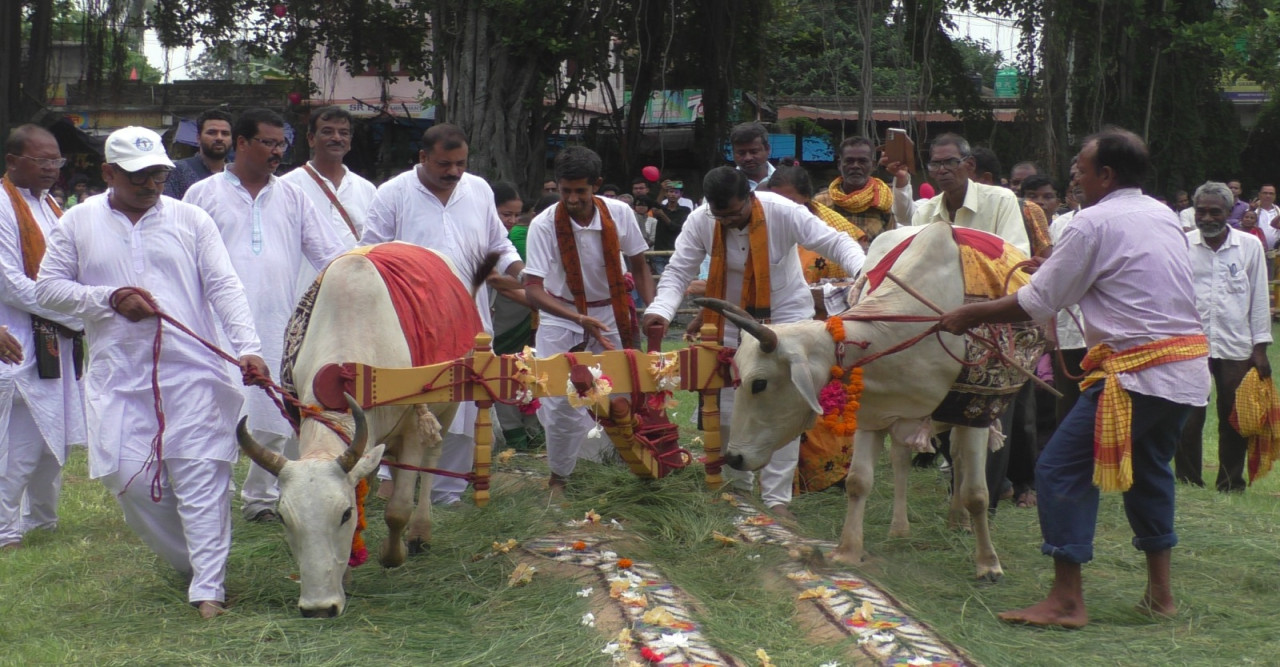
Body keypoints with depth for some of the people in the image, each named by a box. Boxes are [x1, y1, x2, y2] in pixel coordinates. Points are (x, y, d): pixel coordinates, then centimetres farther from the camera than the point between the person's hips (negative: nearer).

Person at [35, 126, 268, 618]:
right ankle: (191, 561, 19)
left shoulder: (190, 220, 6)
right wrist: (109, 298, -7)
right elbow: (48, 287, 9)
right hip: (118, 377, 2)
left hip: (192, 370, -2)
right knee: (129, 477, -1)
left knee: (200, 475, -7)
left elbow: (224, 287, -1)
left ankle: (208, 588, -3)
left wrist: (247, 347, -13)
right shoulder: (78, 223, 9)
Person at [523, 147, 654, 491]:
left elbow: (638, 266, 2)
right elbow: (533, 288, -24)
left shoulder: (619, 214, -13)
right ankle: (559, 476, 11)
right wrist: (580, 320, -36)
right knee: (561, 401, -8)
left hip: (611, 314, 2)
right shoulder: (544, 225, -21)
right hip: (561, 318, -2)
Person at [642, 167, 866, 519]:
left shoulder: (784, 213, -24)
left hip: (785, 315, -3)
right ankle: (737, 486, 27)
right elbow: (678, 271, -14)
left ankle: (777, 496, 1)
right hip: (732, 321, 3)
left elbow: (836, 242, -22)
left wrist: (863, 271, -42)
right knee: (726, 410, 6)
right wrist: (661, 310, -33)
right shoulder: (699, 221, -18)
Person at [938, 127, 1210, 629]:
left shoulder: (1095, 222, -9)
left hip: (1140, 372, -9)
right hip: (1190, 369, 9)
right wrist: (1055, 263, 25)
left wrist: (969, 315, 4)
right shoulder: (1164, 216, 14)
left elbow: (1036, 303, -7)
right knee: (1149, 469, 25)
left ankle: (1067, 600, -4)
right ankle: (1160, 591, 29)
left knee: (1062, 470, -3)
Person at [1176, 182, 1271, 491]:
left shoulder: (1249, 245, 3)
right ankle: (1187, 480, 13)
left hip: (1236, 346, 1)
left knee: (1234, 419, 7)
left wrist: (1260, 347, 3)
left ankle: (1231, 482, 18)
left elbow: (1259, 298, 6)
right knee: (1189, 419, 1)